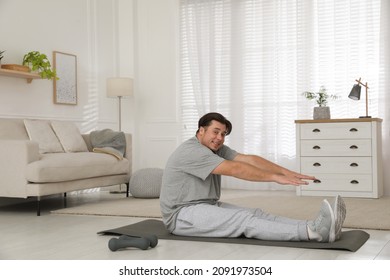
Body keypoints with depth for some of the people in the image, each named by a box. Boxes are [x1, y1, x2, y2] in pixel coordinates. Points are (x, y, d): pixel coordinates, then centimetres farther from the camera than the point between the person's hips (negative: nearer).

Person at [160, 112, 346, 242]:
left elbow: (249, 159, -4)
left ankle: (314, 227, -31)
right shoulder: (191, 151, -20)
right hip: (182, 216, -9)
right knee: (243, 220, -28)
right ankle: (312, 232, -44)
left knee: (255, 214, -14)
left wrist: (285, 172, -16)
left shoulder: (217, 149, 10)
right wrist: (275, 178, -29)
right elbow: (234, 169, -27)